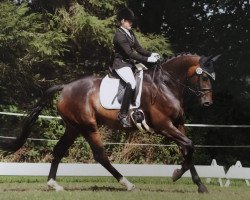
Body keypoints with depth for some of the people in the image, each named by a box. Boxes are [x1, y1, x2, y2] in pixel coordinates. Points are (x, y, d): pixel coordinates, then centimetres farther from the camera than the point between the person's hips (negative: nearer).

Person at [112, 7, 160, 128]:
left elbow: (138, 48, 11)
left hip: (130, 62, 10)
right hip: (121, 64, -10)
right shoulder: (119, 35, -20)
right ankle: (123, 115, -28)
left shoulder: (130, 33, 10)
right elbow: (130, 53, -24)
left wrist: (151, 54, -5)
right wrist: (147, 59, -25)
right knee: (132, 83, -31)